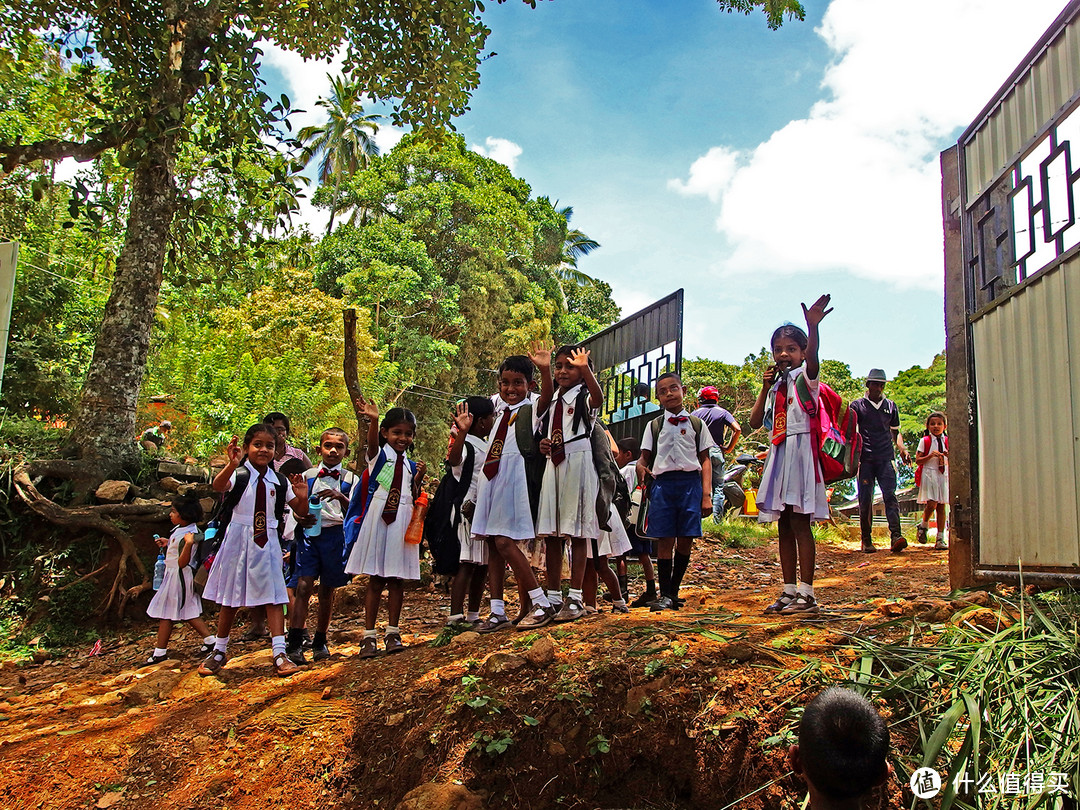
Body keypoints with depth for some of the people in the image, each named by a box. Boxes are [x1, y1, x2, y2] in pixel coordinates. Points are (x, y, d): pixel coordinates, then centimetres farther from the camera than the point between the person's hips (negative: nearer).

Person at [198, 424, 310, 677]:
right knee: (230, 599, 10)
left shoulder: (280, 482, 3)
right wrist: (232, 464, -51)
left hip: (267, 544, 2)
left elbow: (301, 512, 8)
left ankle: (279, 654, -4)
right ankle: (219, 652, 27)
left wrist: (302, 497, -15)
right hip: (238, 541, -2)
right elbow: (218, 486, -32)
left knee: (273, 596, -5)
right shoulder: (238, 475, -9)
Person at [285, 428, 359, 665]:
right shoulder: (307, 476, 9)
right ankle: (294, 644, -14)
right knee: (303, 585, -13)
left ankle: (320, 642, 23)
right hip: (309, 533, 0)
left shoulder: (350, 480, 7)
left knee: (327, 590, 9)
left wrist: (340, 497, -20)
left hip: (335, 535, 1)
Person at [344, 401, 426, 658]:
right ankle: (369, 636, 5)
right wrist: (373, 420, -43)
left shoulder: (411, 466, 14)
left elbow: (414, 498, 12)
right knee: (375, 579, 0)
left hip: (402, 522, 3)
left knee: (397, 579, 5)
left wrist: (418, 479, -5)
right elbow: (372, 441, -22)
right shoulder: (378, 456, 2)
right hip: (378, 518, -3)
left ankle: (393, 633, 13)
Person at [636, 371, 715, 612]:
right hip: (663, 483, 0)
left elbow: (705, 461, 9)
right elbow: (644, 457, 9)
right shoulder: (654, 426, 12)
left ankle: (674, 590, 17)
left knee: (685, 541, 1)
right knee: (665, 541, -3)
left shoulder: (696, 424, 11)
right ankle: (665, 595, 5)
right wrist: (641, 468, -16)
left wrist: (706, 494, 0)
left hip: (690, 482, 0)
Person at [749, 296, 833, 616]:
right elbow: (755, 422, 14)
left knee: (799, 522, -10)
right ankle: (789, 591, 13)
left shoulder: (805, 376, -2)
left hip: (800, 450, -7)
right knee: (784, 525, 8)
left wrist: (813, 326, -45)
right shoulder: (776, 385, 19)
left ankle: (807, 593, -7)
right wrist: (765, 387, 6)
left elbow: (813, 357, -27)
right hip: (778, 453, 7)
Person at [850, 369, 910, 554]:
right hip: (865, 459, -1)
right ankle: (866, 540, 6)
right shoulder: (857, 405, 8)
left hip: (886, 457, 1)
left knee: (890, 495, -12)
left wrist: (901, 448, 5)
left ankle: (895, 535, -20)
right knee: (865, 499, -2)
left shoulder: (891, 406, 16)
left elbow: (895, 431, 23)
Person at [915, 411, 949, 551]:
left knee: (941, 506, 1)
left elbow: (950, 462, 16)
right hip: (929, 474, -3)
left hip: (943, 475, 4)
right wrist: (930, 456, -17)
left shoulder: (947, 441, 12)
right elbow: (918, 460, -2)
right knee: (932, 503, -15)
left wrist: (948, 456, -6)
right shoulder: (925, 441, 1)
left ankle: (940, 539, 4)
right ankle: (923, 526, 14)